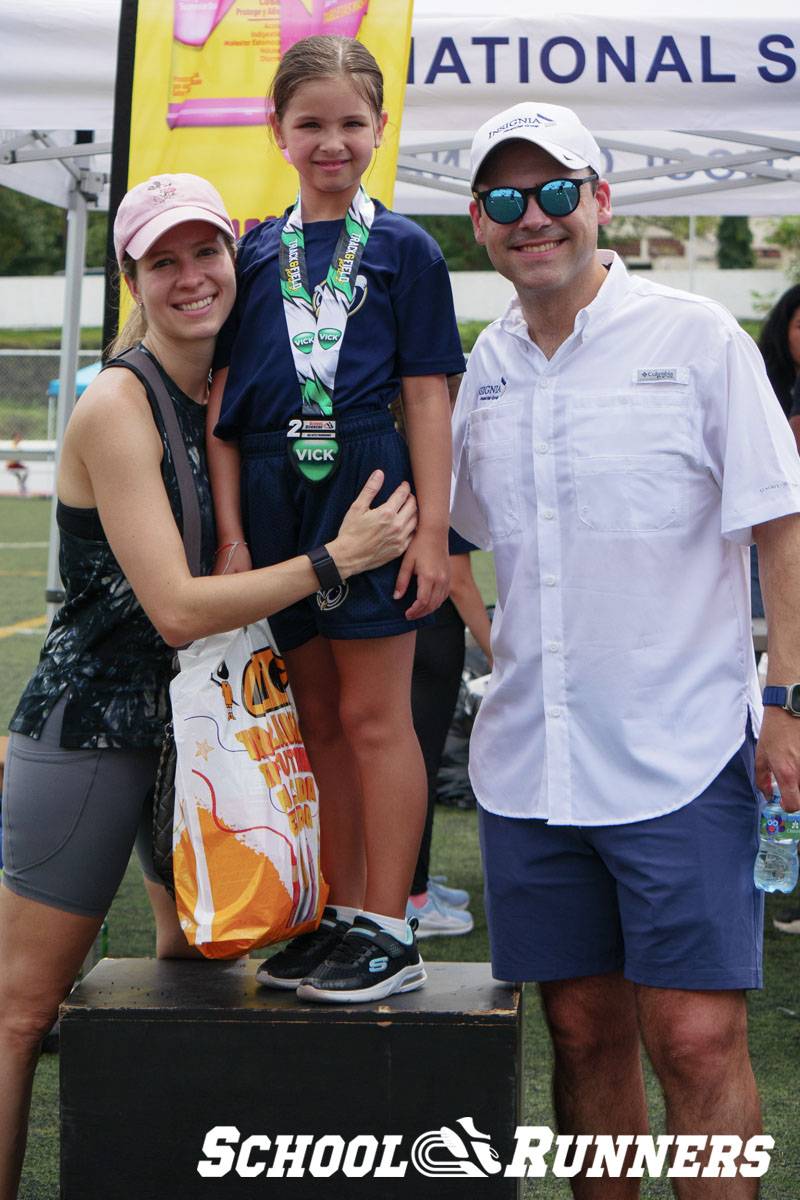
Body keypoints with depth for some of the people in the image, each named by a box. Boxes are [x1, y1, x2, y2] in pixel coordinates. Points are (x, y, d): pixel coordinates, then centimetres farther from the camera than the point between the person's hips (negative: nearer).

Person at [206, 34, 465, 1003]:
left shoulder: (404, 249, 1)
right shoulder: (255, 253, 10)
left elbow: (427, 397, -2)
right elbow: (224, 400, 7)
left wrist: (432, 530, -8)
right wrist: (232, 533, 1)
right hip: (274, 496, 4)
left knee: (373, 716, -2)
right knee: (316, 719, 11)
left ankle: (389, 934, 5)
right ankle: (341, 916, 22)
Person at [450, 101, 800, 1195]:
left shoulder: (697, 339, -3)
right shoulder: (485, 368, 10)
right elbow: (450, 535, 23)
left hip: (680, 754, -4)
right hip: (528, 761, 5)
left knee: (697, 1039, -7)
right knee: (583, 1028, 11)